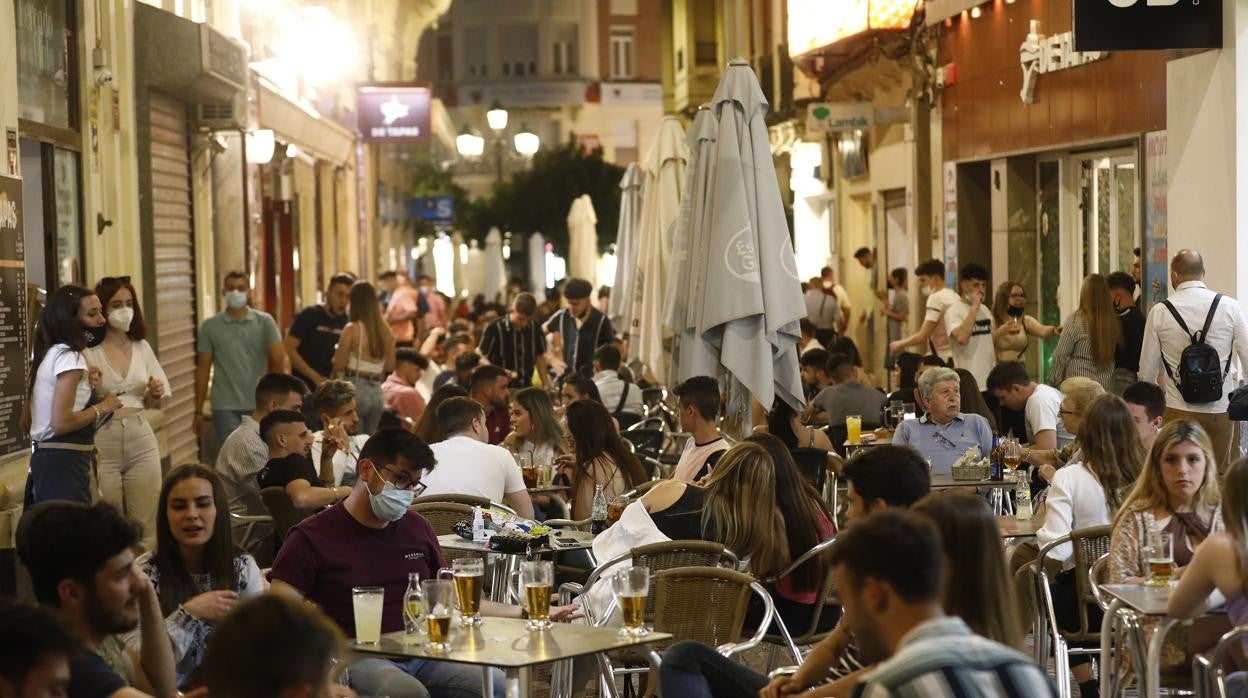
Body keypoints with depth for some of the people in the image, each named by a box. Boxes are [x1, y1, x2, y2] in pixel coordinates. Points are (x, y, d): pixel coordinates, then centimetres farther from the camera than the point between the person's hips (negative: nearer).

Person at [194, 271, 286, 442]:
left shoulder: (264, 321, 3)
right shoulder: (210, 326, 4)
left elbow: (281, 359, -5)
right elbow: (203, 369, 7)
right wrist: (198, 411, 5)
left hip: (259, 406, 1)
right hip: (225, 407, -1)